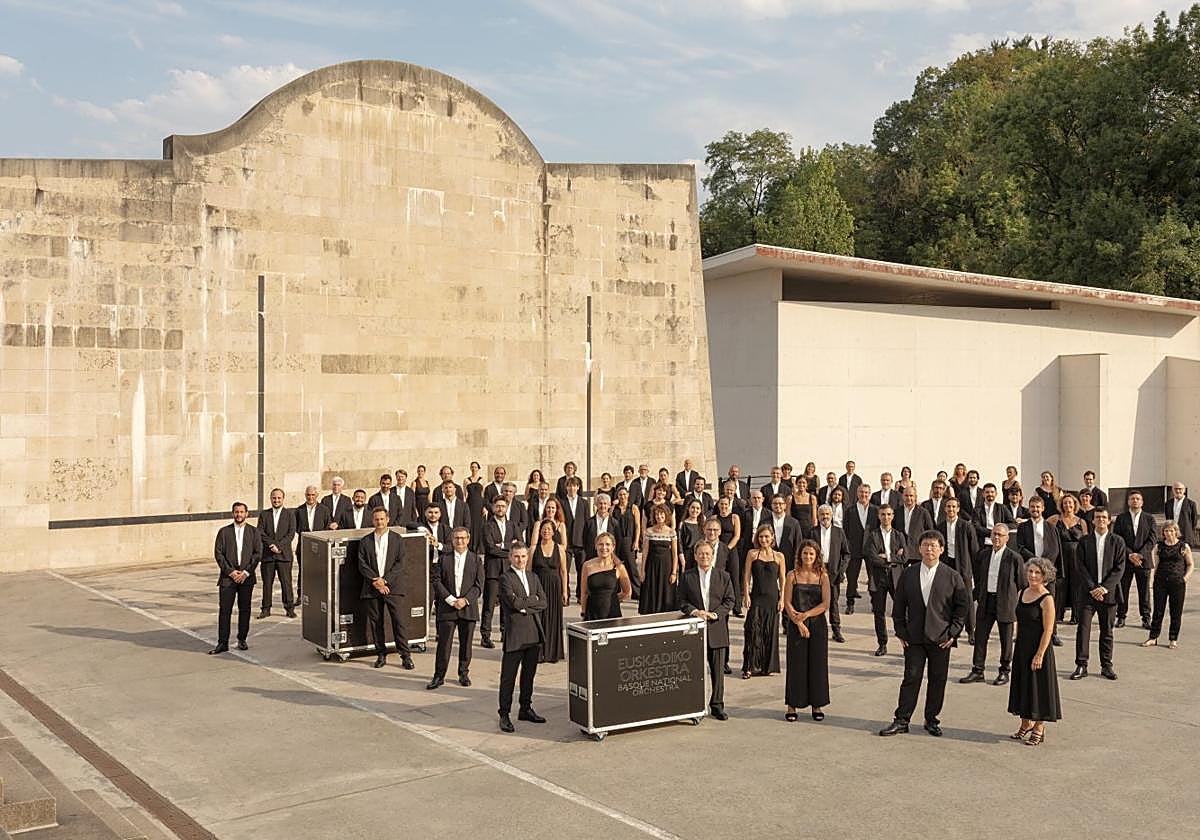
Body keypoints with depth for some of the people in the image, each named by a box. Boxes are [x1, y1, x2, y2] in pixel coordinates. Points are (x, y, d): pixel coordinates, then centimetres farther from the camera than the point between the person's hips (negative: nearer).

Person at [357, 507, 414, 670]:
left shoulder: (396, 539, 5)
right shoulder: (365, 541, 8)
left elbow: (399, 564, -1)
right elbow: (362, 565, 1)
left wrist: (384, 580, -11)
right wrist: (375, 581, -11)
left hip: (392, 586, -2)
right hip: (372, 588, 2)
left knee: (398, 620, -5)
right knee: (375, 622, 5)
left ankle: (406, 655, 0)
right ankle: (381, 655, 16)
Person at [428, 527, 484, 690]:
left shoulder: (476, 560, 6)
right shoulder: (444, 559, 6)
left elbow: (479, 584, 0)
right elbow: (437, 581, -1)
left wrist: (465, 600, -13)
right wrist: (451, 600, -11)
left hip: (468, 608, 1)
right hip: (447, 607, 0)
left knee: (466, 643, 8)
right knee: (444, 643, -2)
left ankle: (464, 674, 22)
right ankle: (439, 676, 5)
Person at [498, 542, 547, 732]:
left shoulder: (533, 577, 15)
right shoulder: (505, 578, -6)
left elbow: (543, 603, 6)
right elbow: (514, 602, -19)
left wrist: (525, 606, -8)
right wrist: (533, 599, -5)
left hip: (534, 632, 7)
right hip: (515, 632, -6)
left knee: (529, 673, 15)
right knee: (508, 676, -1)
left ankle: (526, 709, 27)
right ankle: (504, 714, 5)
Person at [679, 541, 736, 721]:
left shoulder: (723, 576, 6)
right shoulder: (687, 576, 4)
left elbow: (729, 600, 4)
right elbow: (682, 601, 4)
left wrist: (714, 614, -10)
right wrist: (694, 611, -14)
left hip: (717, 628, 0)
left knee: (718, 670, 3)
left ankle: (717, 705, 12)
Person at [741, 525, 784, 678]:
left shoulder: (779, 556, 6)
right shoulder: (752, 554, 4)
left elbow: (782, 580, 8)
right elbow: (746, 576, 3)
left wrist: (782, 599, 1)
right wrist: (746, 595, -5)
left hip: (772, 598, 1)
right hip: (756, 597, -1)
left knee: (771, 631, 5)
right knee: (753, 630, -9)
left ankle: (769, 665, 17)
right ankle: (750, 667, -4)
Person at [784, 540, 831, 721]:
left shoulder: (822, 576, 2)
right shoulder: (792, 575, 0)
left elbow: (826, 604, -3)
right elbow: (787, 603, -3)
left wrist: (806, 614, -13)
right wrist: (799, 622, -11)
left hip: (818, 625, 1)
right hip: (796, 625, -1)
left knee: (817, 664, 4)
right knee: (796, 664, 1)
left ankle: (817, 705, 14)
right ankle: (792, 706, 8)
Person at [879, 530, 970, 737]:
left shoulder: (952, 577, 0)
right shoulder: (908, 574, 5)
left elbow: (962, 606, 2)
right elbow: (899, 606, 9)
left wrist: (953, 633, -4)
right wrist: (901, 632, 3)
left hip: (941, 638, -1)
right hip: (914, 638, 1)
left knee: (937, 680, 6)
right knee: (911, 678, 1)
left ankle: (932, 720, 20)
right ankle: (901, 720, 6)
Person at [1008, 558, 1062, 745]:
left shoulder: (1046, 599, -15)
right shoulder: (1022, 594, 6)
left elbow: (1048, 631, -16)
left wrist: (1039, 654, -19)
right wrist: (1018, 647, 13)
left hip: (1038, 648, -7)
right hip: (1022, 647, 7)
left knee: (1039, 685, 3)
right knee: (1022, 684, 15)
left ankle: (1039, 728, 15)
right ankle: (1026, 724, 29)